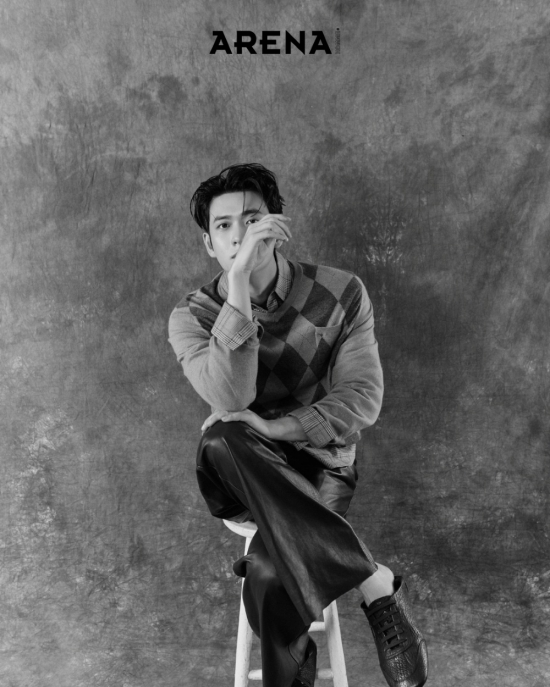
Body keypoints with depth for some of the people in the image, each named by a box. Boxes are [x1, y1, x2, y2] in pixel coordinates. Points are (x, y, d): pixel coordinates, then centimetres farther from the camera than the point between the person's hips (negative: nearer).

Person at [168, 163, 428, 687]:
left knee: (270, 576, -34)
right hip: (240, 477, 2)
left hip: (318, 464, -2)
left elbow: (362, 399, -11)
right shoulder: (192, 317, -5)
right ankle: (377, 584, -31)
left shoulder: (340, 294, -5)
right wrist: (239, 286, -32)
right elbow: (230, 399, -25)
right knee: (222, 439, -37)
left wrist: (275, 429, -24)